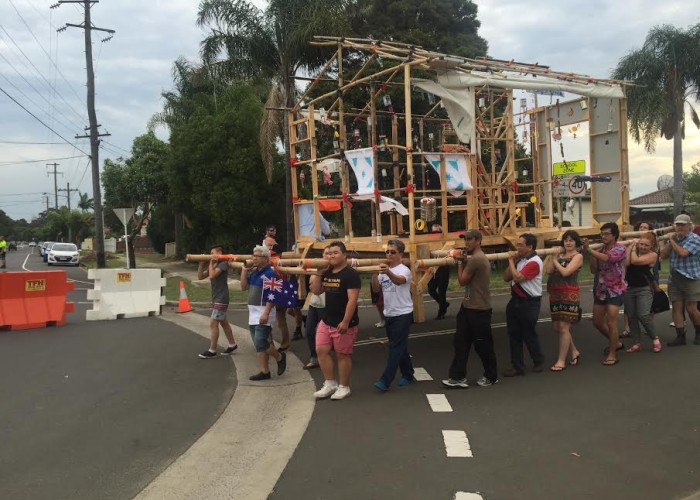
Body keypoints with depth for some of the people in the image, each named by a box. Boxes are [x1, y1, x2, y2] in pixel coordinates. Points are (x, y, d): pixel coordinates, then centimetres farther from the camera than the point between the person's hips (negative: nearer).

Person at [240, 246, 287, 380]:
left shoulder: (270, 273, -13)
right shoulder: (254, 272, 12)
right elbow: (243, 287, 11)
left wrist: (266, 313, -24)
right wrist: (244, 270, 3)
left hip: (263, 312, -8)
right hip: (253, 312, 8)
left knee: (260, 343, -11)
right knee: (259, 344, 9)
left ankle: (280, 357, 13)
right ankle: (264, 371, 15)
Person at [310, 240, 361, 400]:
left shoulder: (350, 274, -15)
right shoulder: (327, 273, 9)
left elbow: (352, 300, -21)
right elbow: (316, 291, 14)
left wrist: (345, 322, -25)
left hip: (343, 323, -8)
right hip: (326, 321, 8)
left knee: (342, 355, 2)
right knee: (321, 351, 6)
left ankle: (344, 387, 17)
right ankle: (330, 384, 19)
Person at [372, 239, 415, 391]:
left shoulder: (404, 270, -13)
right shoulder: (383, 270, 9)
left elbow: (399, 280, -35)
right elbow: (376, 288, 3)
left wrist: (388, 272, -56)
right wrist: (374, 274, -14)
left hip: (403, 314, -7)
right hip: (389, 314, 7)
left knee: (395, 347, -8)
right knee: (400, 346, 15)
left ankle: (385, 381, -11)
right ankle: (408, 375, 27)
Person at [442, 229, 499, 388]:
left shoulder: (476, 259, -20)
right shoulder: (477, 258, 14)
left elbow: (462, 280, -15)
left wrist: (460, 262, -3)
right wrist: (463, 261, 3)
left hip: (479, 310, -10)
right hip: (468, 307, 10)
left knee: (482, 345, 4)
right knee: (460, 342, 7)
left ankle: (491, 377, 21)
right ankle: (458, 377, 11)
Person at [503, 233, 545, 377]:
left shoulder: (534, 262, -18)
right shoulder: (519, 260, 9)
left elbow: (517, 277, -27)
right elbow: (506, 277, 9)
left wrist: (511, 260, -15)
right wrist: (512, 261, -2)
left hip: (529, 304, -8)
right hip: (515, 301, 8)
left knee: (529, 335, 6)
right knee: (514, 334, 8)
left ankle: (538, 362, 28)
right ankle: (517, 366, 16)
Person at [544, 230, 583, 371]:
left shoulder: (578, 256, -4)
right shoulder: (559, 254, 10)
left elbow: (565, 272, -16)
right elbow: (548, 270, -1)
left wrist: (555, 260, -6)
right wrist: (551, 256, -2)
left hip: (569, 294, -6)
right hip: (555, 294, 7)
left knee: (563, 327, -5)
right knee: (556, 327, 11)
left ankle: (561, 361, 4)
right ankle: (574, 352, 31)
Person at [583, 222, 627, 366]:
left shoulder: (620, 248, -10)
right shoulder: (600, 250, 8)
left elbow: (606, 258, -30)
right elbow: (593, 270, 2)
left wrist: (589, 249, -33)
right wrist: (592, 254, -10)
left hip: (615, 290, -7)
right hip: (600, 290, 7)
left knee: (611, 322, -10)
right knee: (597, 322, 12)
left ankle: (612, 354, 3)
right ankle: (616, 343, 35)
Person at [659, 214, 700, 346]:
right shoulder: (673, 238, 11)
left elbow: (683, 253, -22)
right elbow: (663, 255, 6)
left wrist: (672, 240, -10)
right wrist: (670, 242, -4)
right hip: (674, 279, 6)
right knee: (676, 308, 2)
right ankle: (680, 336, 7)